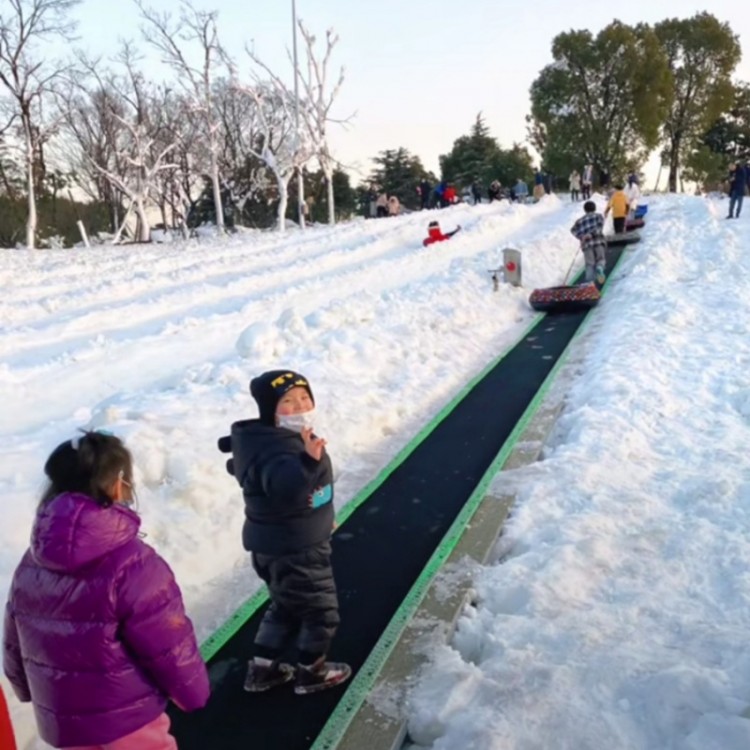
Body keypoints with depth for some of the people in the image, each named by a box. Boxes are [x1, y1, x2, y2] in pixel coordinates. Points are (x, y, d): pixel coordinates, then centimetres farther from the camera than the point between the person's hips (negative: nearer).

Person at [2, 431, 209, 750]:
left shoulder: (30, 564, -3)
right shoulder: (131, 563, -25)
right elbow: (169, 647, -20)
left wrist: (33, 692, 25)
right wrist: (192, 692, -2)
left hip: (60, 721, 6)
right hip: (127, 722, -6)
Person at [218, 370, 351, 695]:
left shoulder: (284, 438, 4)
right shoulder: (275, 448, -29)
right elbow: (285, 486, -51)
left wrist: (319, 518, 29)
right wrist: (309, 462, -66)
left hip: (277, 545, 10)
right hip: (293, 550, -10)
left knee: (286, 605, 26)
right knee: (321, 611, 10)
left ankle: (263, 668, 39)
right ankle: (311, 673, 30)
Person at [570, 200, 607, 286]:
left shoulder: (580, 220, 22)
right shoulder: (598, 216, 17)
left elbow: (573, 230, 5)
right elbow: (600, 226, -3)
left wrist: (581, 237, -8)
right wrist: (591, 234, -12)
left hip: (586, 244, 1)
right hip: (598, 241, -1)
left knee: (590, 265, 1)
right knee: (600, 260, 11)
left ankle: (590, 282, -18)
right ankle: (599, 268, -23)